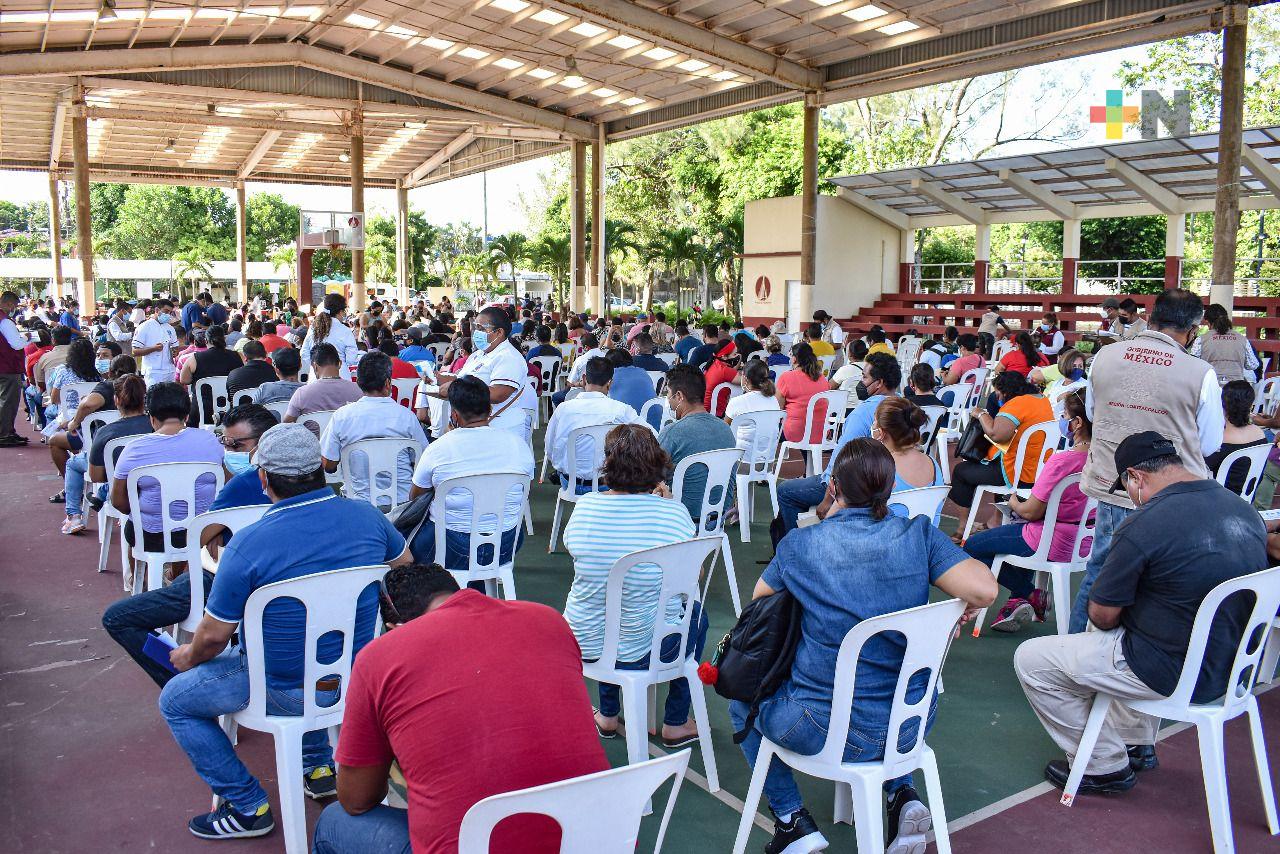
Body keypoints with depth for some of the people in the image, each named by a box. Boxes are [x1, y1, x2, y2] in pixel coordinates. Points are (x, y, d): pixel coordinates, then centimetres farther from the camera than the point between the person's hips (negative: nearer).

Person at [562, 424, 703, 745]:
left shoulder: (585, 506, -11)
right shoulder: (674, 513, -16)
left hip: (583, 645, 3)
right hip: (643, 650, -3)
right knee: (696, 613, 29)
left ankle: (607, 716, 43)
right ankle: (676, 724, 35)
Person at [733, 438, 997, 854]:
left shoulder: (801, 544, -11)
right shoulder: (918, 534, -9)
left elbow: (760, 596, 8)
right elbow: (983, 590, -20)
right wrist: (957, 608, 2)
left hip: (828, 730, -3)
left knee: (742, 699, 25)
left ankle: (793, 819, 15)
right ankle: (902, 795, 19)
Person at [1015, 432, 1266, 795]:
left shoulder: (1143, 526, -24)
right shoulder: (1245, 510, 0)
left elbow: (1102, 617, -14)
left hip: (1171, 676, -8)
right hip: (1228, 664, 8)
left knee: (1030, 659, 3)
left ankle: (1105, 766, 14)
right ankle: (1137, 746, 37)